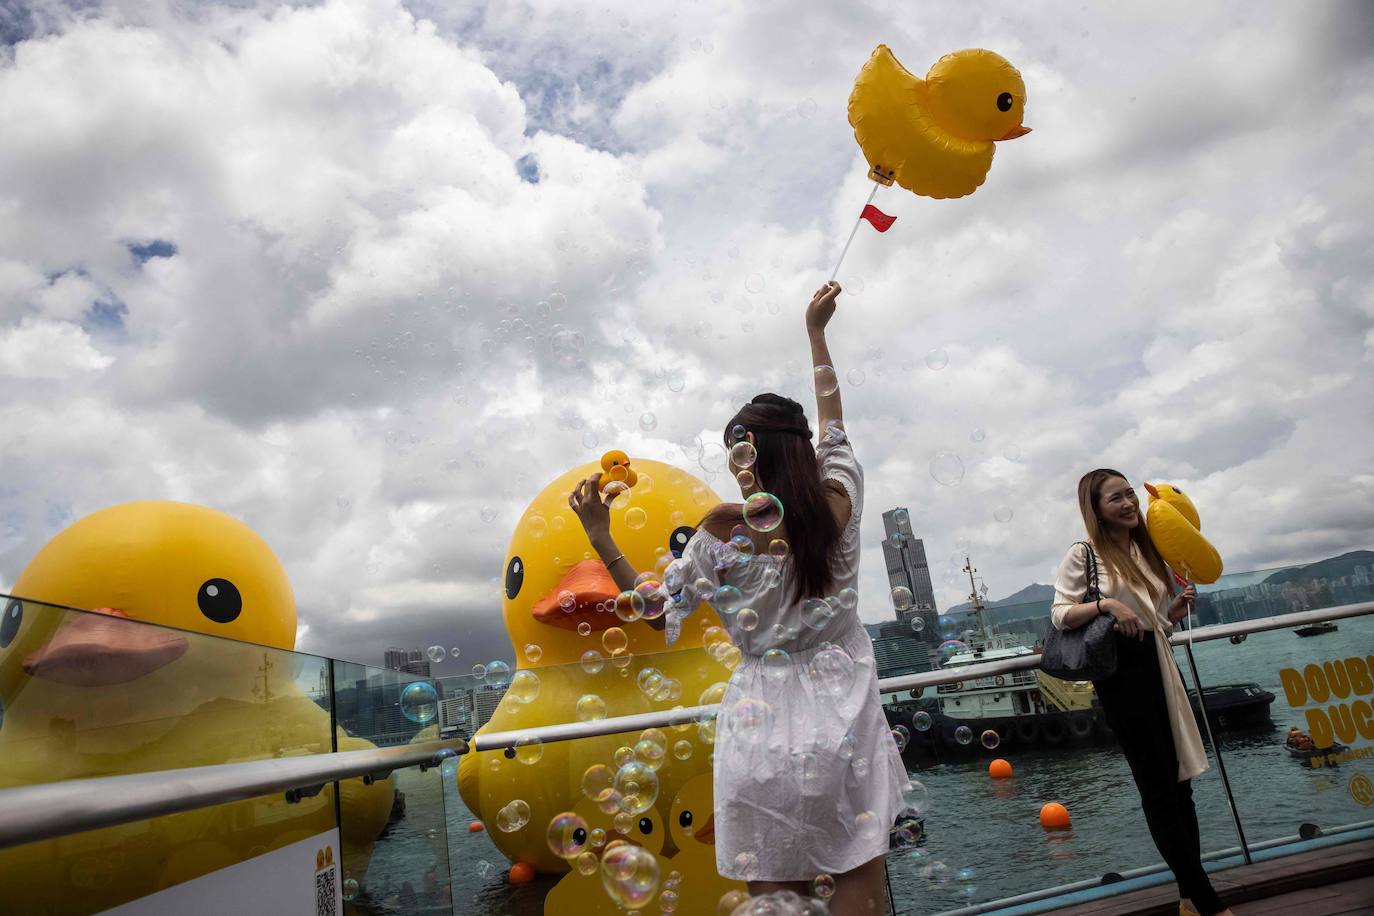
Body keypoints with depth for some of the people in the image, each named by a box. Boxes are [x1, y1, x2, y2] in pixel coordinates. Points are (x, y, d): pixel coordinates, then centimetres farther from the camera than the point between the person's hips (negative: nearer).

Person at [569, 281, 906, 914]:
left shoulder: (724, 532, -14)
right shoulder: (838, 505, -6)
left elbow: (655, 607, -4)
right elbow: (832, 421, 12)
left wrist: (599, 535, -2)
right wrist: (815, 332, 24)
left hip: (765, 722, -2)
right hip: (842, 718, 3)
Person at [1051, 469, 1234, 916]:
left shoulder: (1147, 552, 14)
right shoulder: (1084, 554, -6)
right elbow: (1060, 614, -9)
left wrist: (1178, 608, 2)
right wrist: (1105, 602, -22)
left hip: (1159, 665, 7)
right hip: (1120, 671, -7)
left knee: (1179, 781, 9)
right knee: (1158, 787, -3)